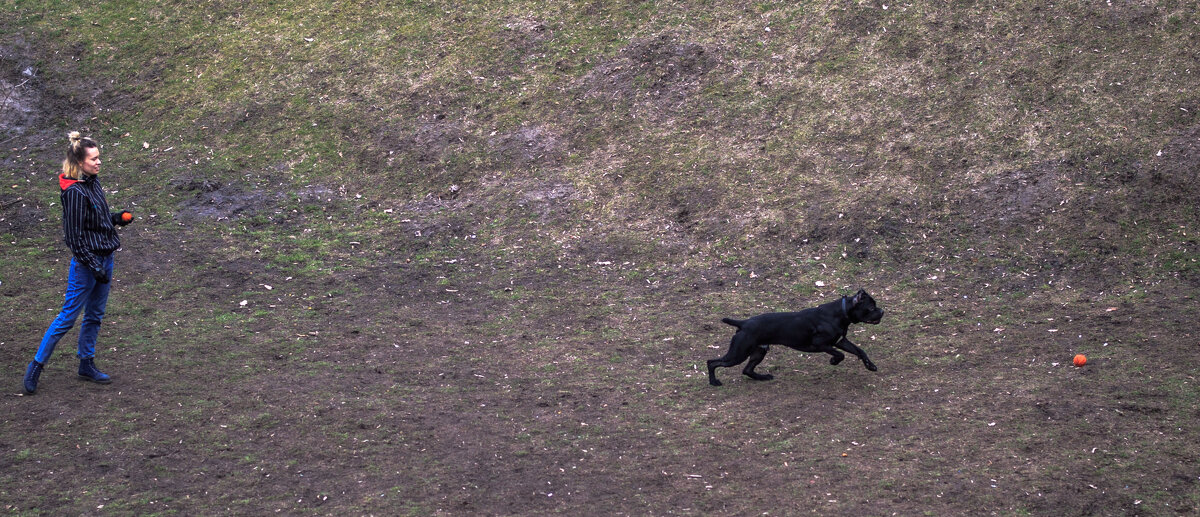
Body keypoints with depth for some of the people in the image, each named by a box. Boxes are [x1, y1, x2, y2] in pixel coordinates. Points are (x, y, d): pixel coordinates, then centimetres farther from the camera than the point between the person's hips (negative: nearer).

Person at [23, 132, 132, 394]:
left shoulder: (93, 182, 5)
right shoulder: (75, 192, -21)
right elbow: (75, 237, -20)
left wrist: (117, 217, 2)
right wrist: (94, 267, -19)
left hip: (105, 257, 8)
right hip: (86, 262, -8)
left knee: (95, 315, 16)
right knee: (69, 316, 0)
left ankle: (87, 364, 29)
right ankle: (36, 365, 12)